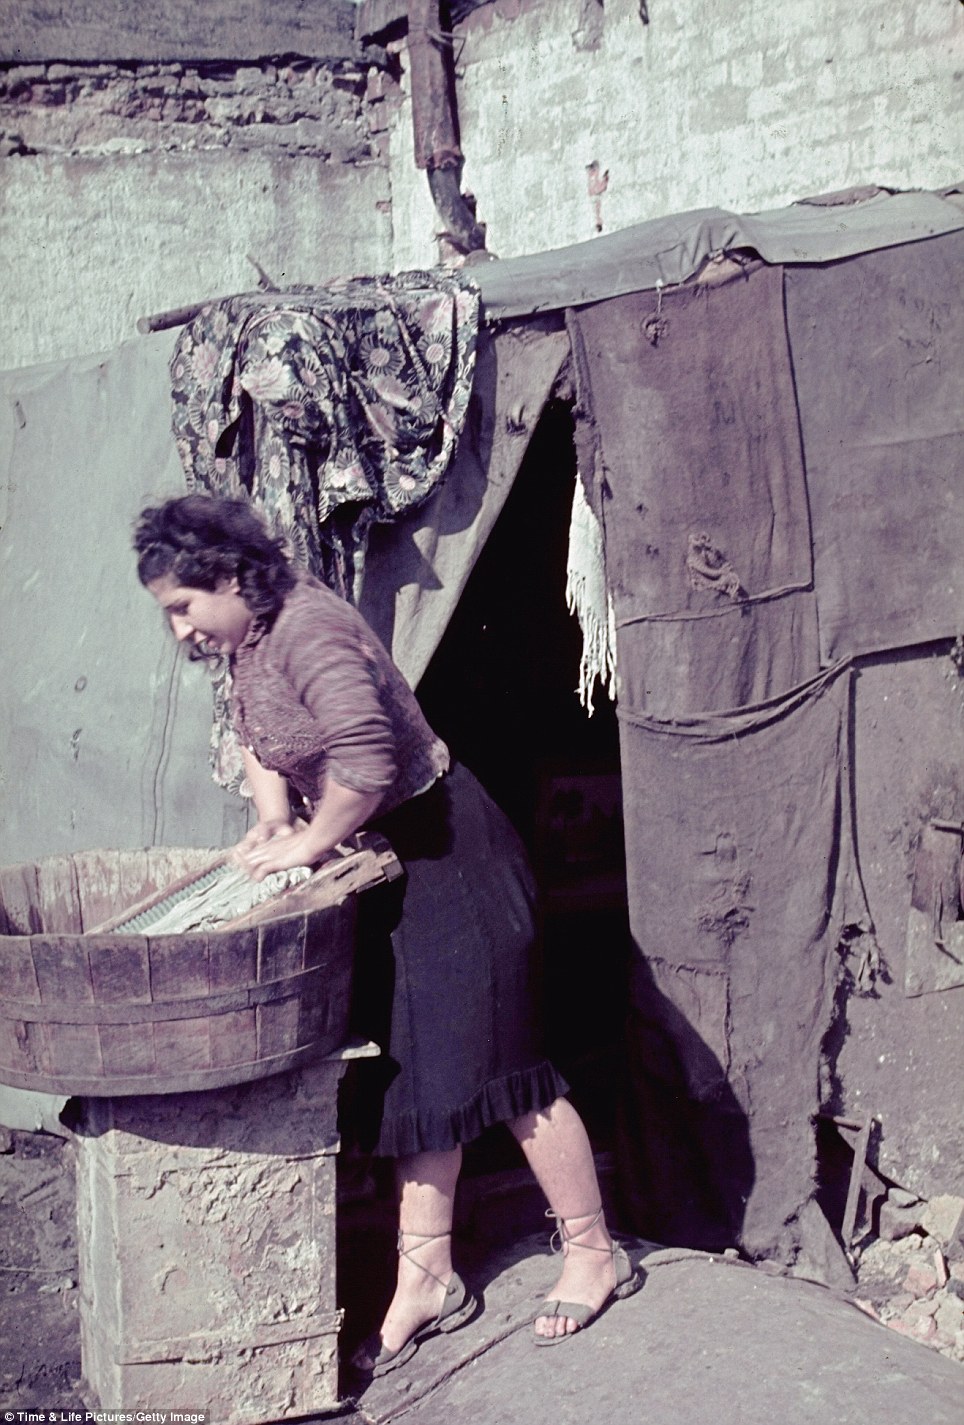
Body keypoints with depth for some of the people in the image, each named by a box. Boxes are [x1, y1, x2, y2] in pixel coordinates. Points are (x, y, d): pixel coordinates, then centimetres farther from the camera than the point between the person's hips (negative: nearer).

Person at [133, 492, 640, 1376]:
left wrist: (310, 844, -20)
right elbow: (264, 742, 19)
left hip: (446, 850, -10)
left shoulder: (309, 630, -25)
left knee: (488, 1055, -1)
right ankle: (427, 1278, 22)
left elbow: (366, 759, -35)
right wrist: (272, 822, 2)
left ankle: (593, 1253, 16)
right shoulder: (248, 640, 5)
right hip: (390, 865, 10)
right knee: (411, 1064, 12)